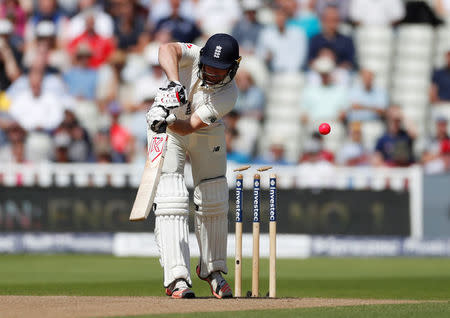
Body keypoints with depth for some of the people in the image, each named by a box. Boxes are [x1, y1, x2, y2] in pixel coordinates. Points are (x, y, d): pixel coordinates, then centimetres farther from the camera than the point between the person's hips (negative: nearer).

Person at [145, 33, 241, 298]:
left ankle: (212, 269, 27)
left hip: (207, 135, 1)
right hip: (168, 129, -1)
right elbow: (167, 49, -49)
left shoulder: (229, 95, -28)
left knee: (214, 203, 6)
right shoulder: (193, 56, -27)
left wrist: (168, 121, -56)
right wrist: (175, 83, -63)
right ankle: (178, 278, -21)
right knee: (171, 201, -14)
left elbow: (190, 126, -36)